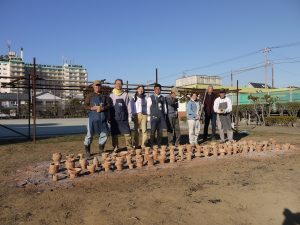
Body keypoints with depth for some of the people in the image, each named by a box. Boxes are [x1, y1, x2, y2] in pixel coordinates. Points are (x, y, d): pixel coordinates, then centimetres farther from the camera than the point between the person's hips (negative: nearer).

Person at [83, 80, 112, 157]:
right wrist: (93, 108, -15)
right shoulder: (90, 96, 8)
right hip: (92, 118, -2)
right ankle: (87, 151, 13)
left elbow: (109, 104, 4)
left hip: (103, 118, 3)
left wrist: (102, 108, -13)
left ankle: (101, 150, 19)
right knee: (90, 134, 0)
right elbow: (85, 105, 1)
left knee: (104, 134, 3)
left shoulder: (105, 96, 13)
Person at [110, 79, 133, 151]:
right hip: (114, 117, 1)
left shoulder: (125, 94, 8)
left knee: (127, 133, -4)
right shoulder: (111, 95, 7)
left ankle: (129, 147, 3)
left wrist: (129, 116, 2)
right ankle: (115, 148, 17)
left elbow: (128, 105, 7)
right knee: (114, 134, 5)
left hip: (124, 117, 0)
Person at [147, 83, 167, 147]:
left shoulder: (162, 98, 13)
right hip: (154, 117, -4)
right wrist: (149, 116, -3)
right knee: (153, 132, -6)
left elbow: (164, 107, 18)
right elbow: (148, 108, 1)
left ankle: (159, 145, 16)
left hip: (161, 117, 4)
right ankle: (151, 145, 3)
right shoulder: (150, 98, 1)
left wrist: (165, 115, 12)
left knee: (160, 132, 7)